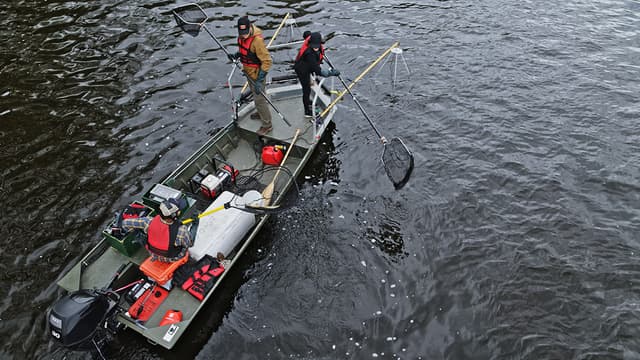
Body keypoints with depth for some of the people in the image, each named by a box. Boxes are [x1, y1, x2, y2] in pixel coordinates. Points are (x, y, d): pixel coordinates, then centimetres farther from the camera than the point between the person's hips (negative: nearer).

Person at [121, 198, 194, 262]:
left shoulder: (150, 222, -32)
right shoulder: (182, 230, -41)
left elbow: (125, 223, -19)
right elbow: (189, 244, -19)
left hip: (155, 255, 3)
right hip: (173, 258, -2)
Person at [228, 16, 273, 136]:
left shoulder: (257, 40, -31)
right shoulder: (242, 35, -6)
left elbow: (267, 61, -30)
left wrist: (259, 80, -32)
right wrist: (237, 55, -5)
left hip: (256, 73, -9)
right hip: (248, 71, 9)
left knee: (260, 99, 1)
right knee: (255, 94, 27)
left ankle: (267, 125, 17)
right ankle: (261, 113, 51)